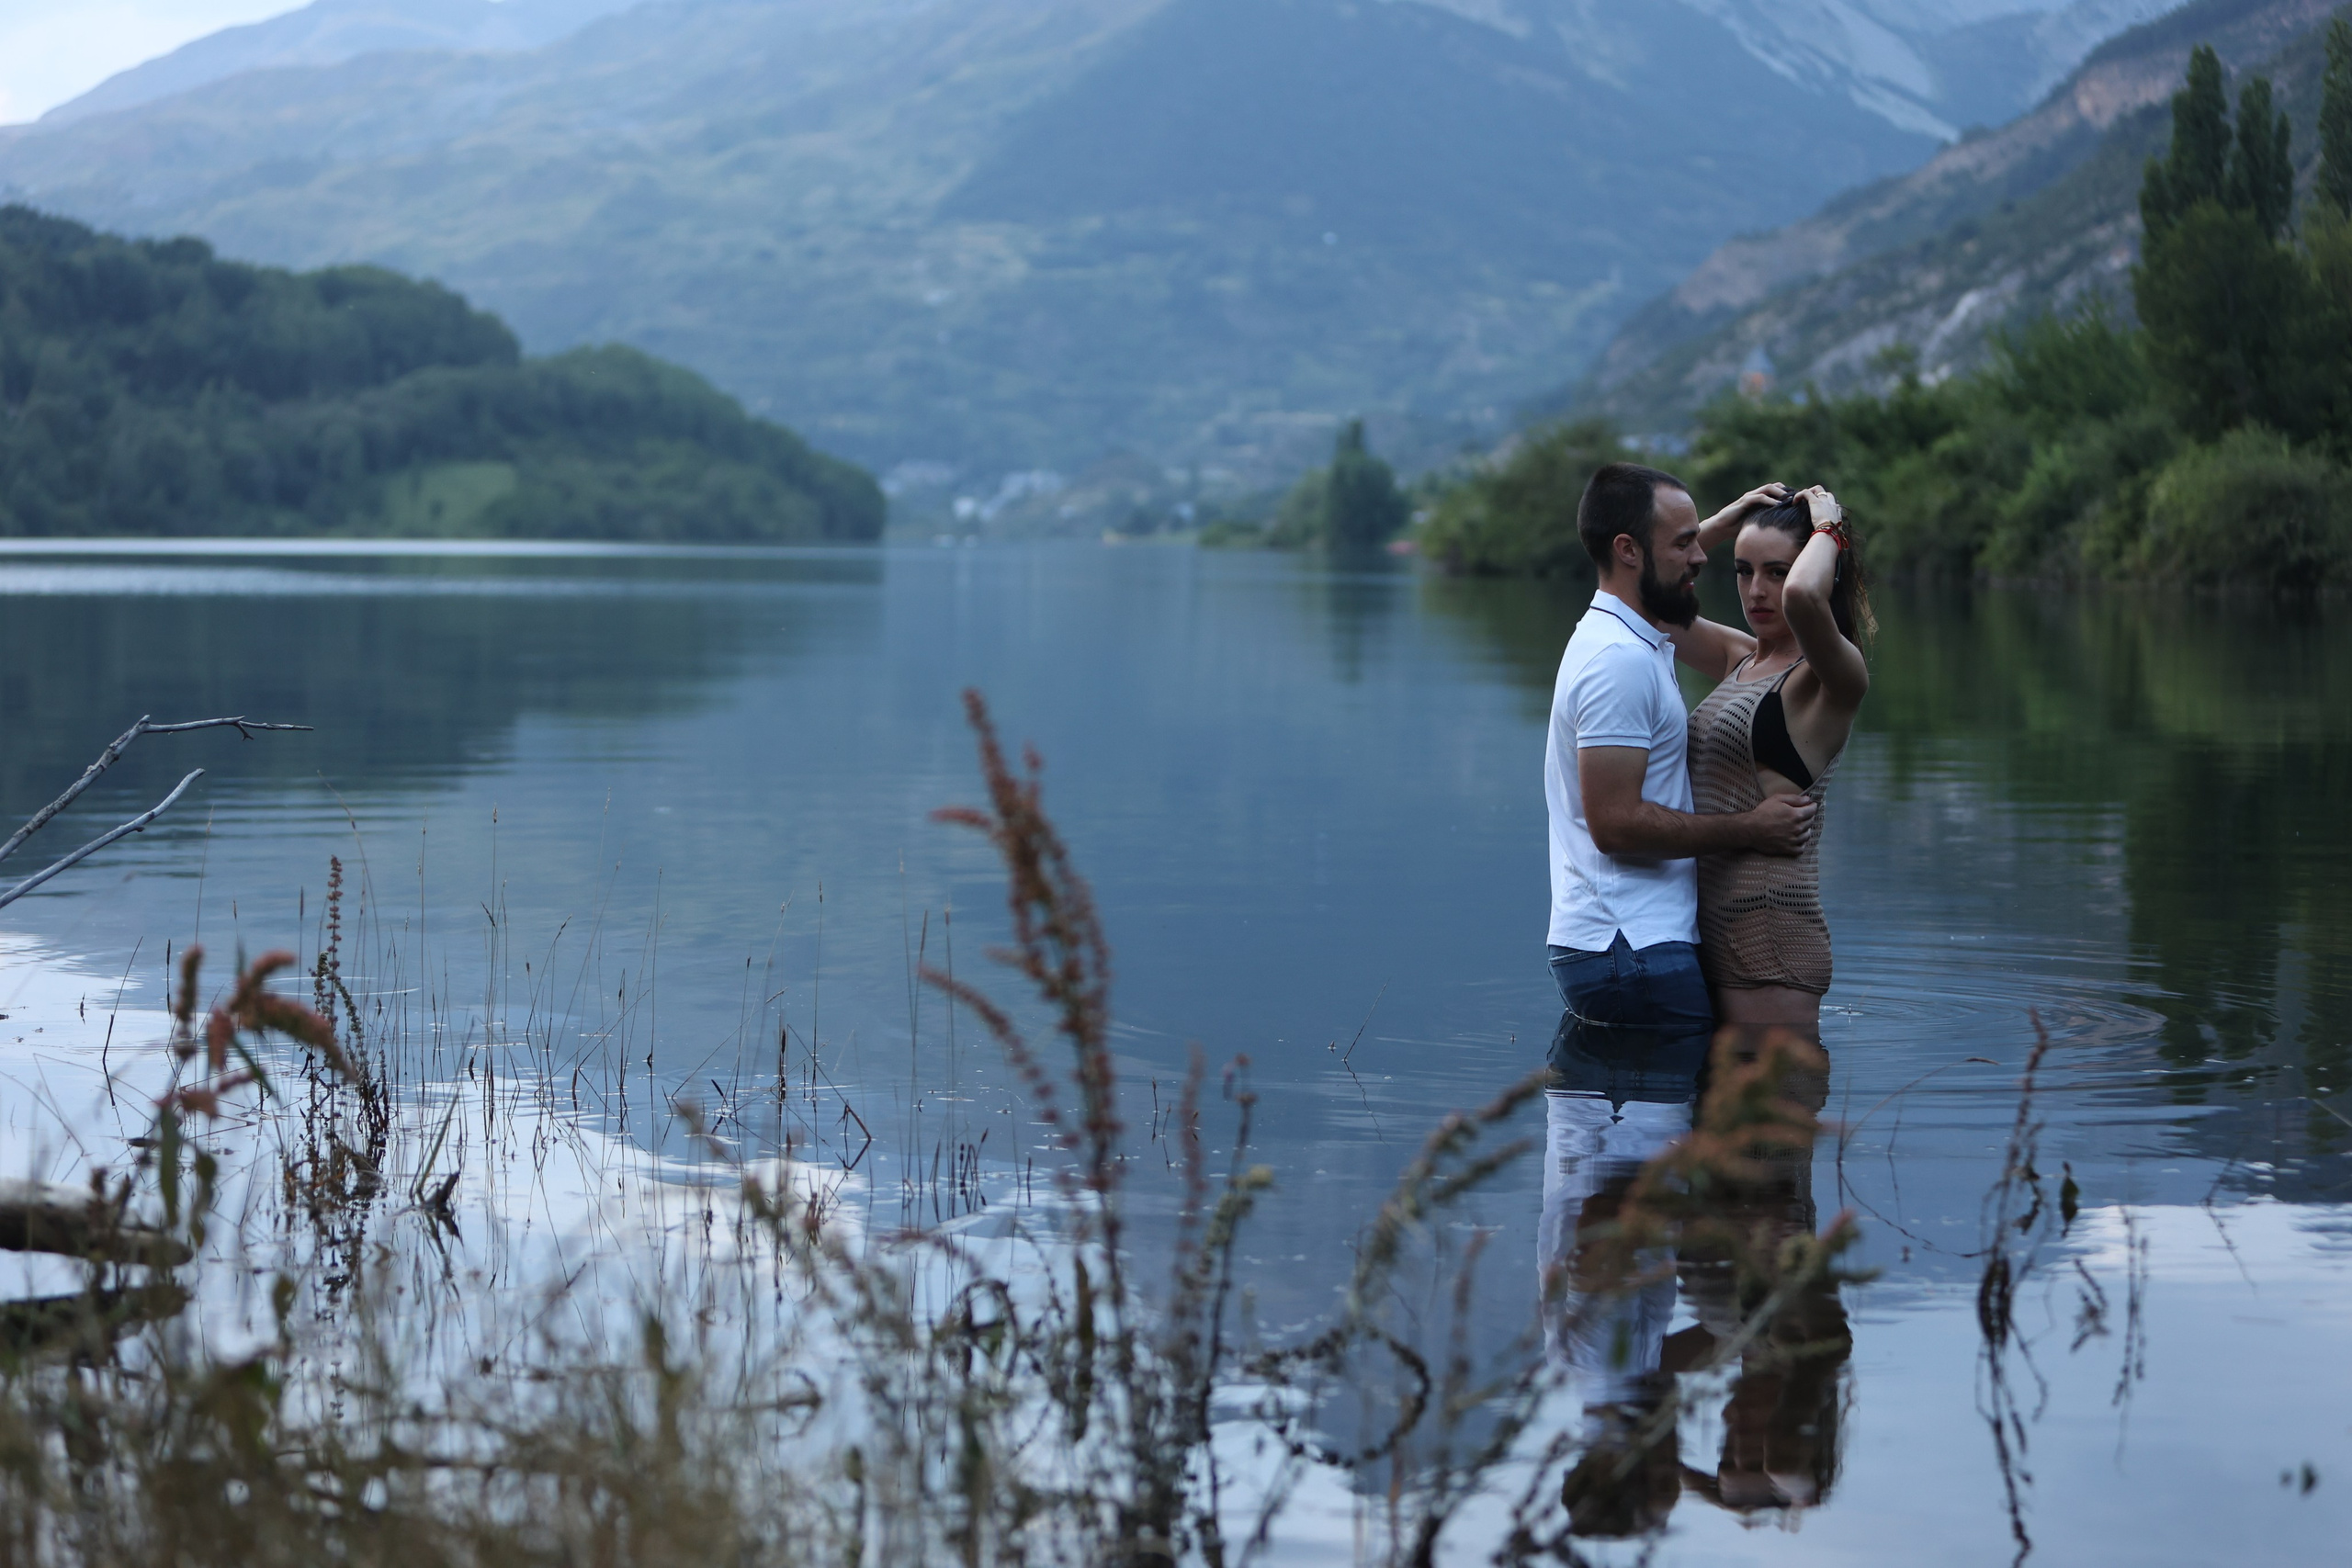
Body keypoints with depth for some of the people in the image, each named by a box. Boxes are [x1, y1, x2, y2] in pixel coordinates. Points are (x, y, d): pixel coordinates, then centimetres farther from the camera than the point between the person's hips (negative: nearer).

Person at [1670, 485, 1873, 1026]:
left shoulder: (1837, 678, -11)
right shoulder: (1739, 658, 14)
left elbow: (1803, 597, -32)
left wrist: (1827, 528, -12)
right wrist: (1727, 521, 11)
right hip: (1708, 926, 8)